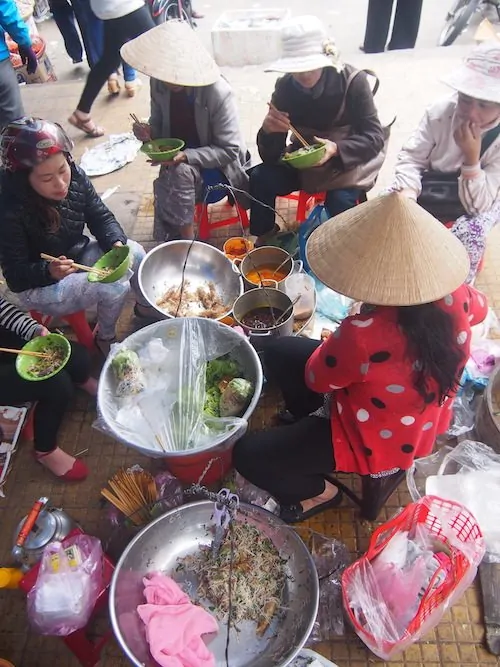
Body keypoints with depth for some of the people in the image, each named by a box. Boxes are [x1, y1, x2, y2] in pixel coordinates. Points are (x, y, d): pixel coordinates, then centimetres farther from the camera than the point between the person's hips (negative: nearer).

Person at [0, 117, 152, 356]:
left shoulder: (75, 177, -16)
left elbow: (101, 217, -3)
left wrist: (117, 243, -23)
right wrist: (49, 271, -42)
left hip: (77, 255, 6)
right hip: (39, 285, -6)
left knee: (135, 253, -10)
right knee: (114, 287, -24)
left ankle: (145, 308, 18)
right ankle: (104, 338, 6)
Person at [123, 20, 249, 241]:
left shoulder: (218, 93, -24)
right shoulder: (159, 83, -9)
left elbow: (229, 151, -20)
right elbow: (159, 124, 8)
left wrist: (186, 156, -31)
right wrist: (149, 132, -17)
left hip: (217, 167, -4)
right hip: (176, 162, 5)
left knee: (180, 173, -33)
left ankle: (186, 240, -17)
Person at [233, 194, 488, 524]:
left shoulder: (363, 336, -42)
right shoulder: (456, 297, -21)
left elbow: (316, 378, -19)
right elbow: (480, 308, 6)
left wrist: (339, 343, -5)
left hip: (374, 444, -7)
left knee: (248, 455, -3)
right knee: (279, 352, 10)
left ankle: (318, 493, 18)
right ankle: (312, 422, 31)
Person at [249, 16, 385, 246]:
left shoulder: (352, 81, -19)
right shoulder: (285, 86, -11)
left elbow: (374, 137, -20)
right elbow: (270, 156, -12)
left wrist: (337, 149, -38)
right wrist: (268, 130, -35)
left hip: (347, 160, -3)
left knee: (340, 200, -32)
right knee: (261, 178, -19)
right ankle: (264, 239, 3)